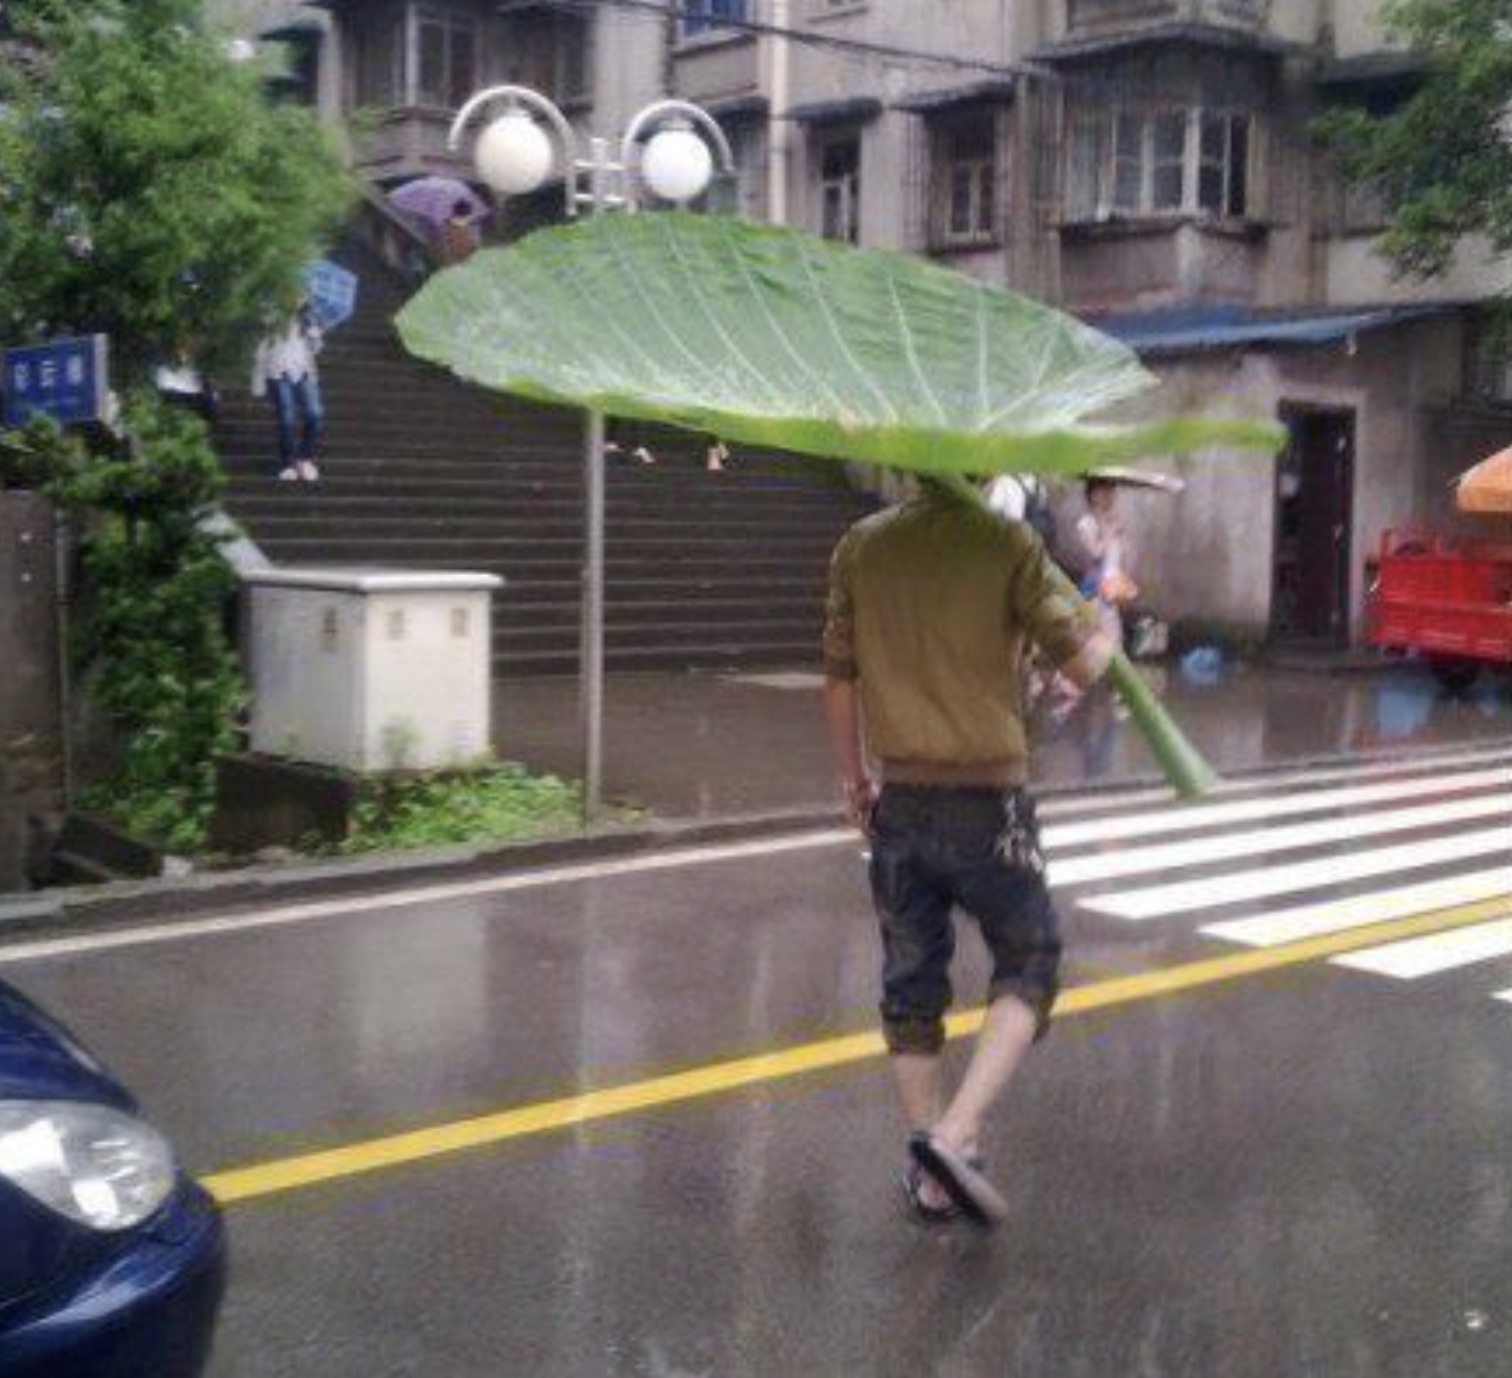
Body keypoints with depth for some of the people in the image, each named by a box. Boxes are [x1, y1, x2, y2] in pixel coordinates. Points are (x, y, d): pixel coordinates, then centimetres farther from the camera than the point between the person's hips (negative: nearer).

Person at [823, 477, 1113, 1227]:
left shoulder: (860, 547, 2)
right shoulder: (1008, 543, -10)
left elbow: (839, 680, 7)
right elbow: (1079, 662, -11)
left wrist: (853, 779, 19)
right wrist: (1105, 635, 13)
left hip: (900, 801, 4)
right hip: (987, 800, -4)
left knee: (911, 986, 13)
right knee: (1027, 966, 11)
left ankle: (932, 1177, 18)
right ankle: (955, 1135, -7)